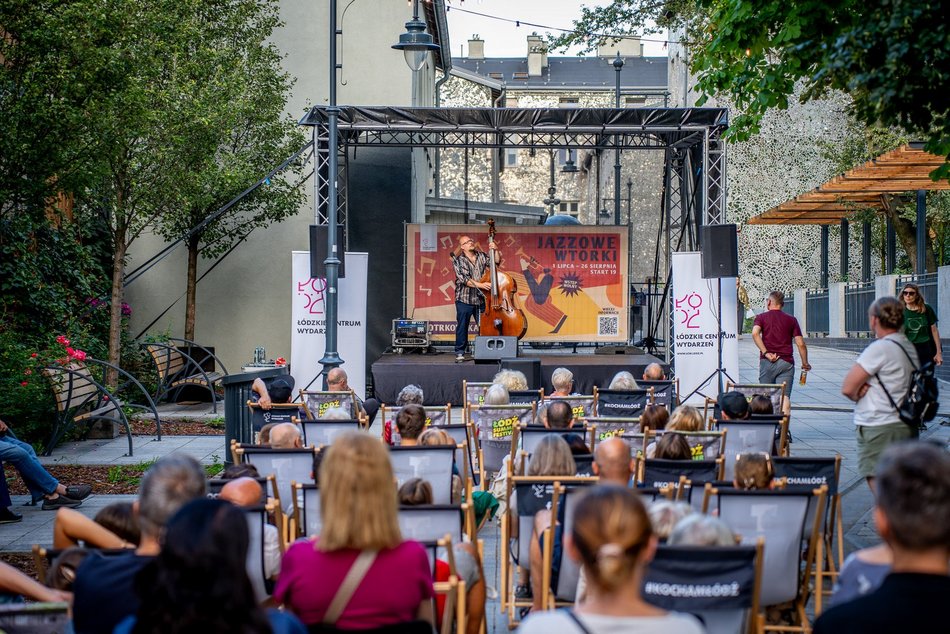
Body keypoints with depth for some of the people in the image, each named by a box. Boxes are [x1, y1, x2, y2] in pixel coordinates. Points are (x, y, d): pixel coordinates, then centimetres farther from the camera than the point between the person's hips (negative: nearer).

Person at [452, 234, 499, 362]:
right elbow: (464, 279, -15)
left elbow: (496, 262, 7)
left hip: (481, 299, 3)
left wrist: (495, 250, -11)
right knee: (462, 327, 2)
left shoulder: (481, 256, 9)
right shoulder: (458, 260, -5)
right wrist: (480, 285, -24)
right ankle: (460, 353, 10)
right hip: (464, 299, -3)